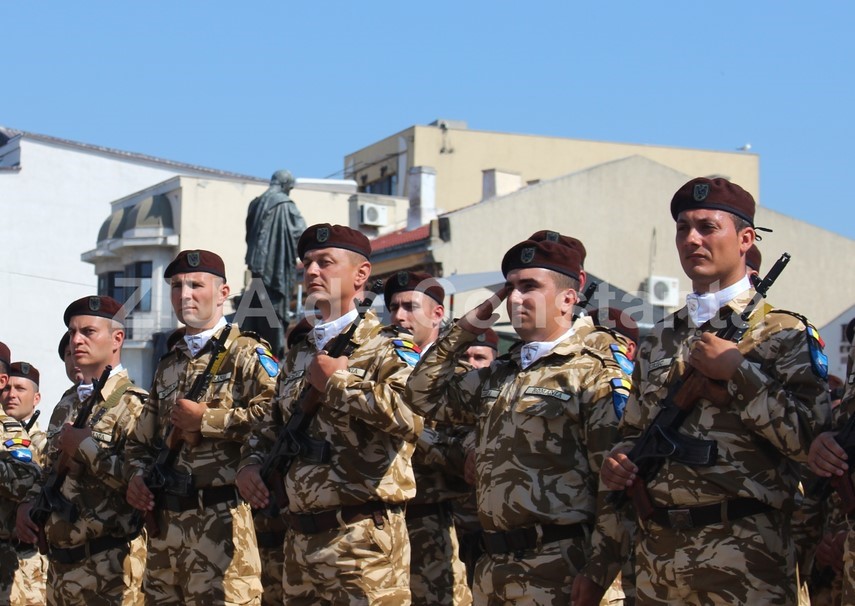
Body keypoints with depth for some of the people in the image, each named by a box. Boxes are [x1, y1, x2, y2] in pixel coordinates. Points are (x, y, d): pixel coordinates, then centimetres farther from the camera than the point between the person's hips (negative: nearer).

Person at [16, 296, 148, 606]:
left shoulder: (133, 405, -11)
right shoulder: (66, 406, 15)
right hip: (59, 562, 7)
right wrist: (28, 504, 6)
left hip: (108, 564, -7)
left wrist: (85, 446, -17)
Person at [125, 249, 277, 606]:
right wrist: (136, 476, 5)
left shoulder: (247, 354, -2)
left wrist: (205, 420, -14)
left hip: (222, 519, -7)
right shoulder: (168, 366, 22)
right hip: (164, 520, 8)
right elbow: (141, 440, 26)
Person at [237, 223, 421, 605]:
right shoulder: (299, 354, 18)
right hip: (300, 538, 7)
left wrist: (338, 380, -16)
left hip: (364, 542, -7)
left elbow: (414, 414, -25)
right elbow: (270, 425, 29)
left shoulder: (386, 348, -6)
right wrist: (251, 463, 8)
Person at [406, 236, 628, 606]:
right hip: (492, 569, 7)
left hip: (559, 572, -7)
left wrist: (597, 572, -18)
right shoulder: (497, 377, 17)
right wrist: (464, 331, 15)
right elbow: (425, 396, 24)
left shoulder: (595, 376, -7)